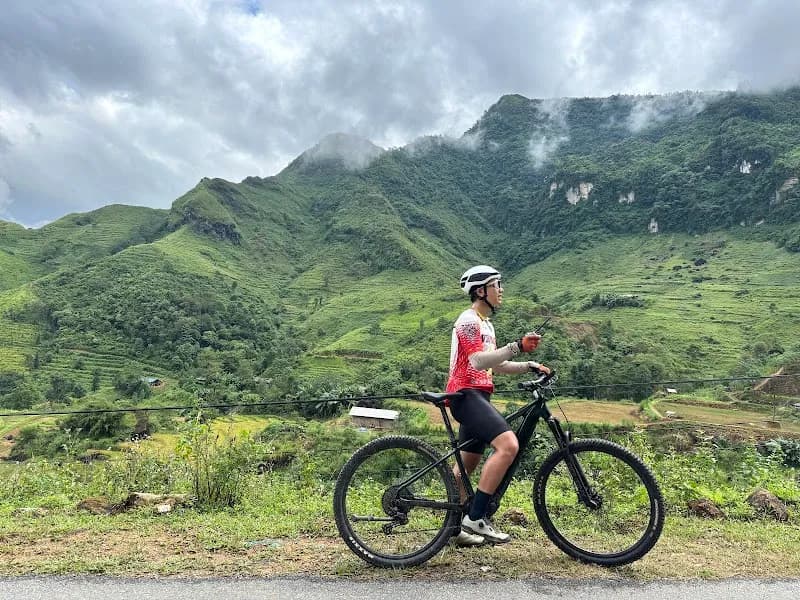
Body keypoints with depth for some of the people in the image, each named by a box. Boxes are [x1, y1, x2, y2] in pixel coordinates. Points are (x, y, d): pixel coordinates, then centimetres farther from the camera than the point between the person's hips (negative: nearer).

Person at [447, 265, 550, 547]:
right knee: (508, 445, -25)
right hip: (466, 394, -11)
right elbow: (478, 361, -24)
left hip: (477, 396, 11)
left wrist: (529, 366, 10)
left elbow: (497, 365, 24)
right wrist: (518, 346, -31)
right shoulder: (469, 320, -10)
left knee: (466, 465, 14)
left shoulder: (485, 324, 22)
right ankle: (475, 518, -19)